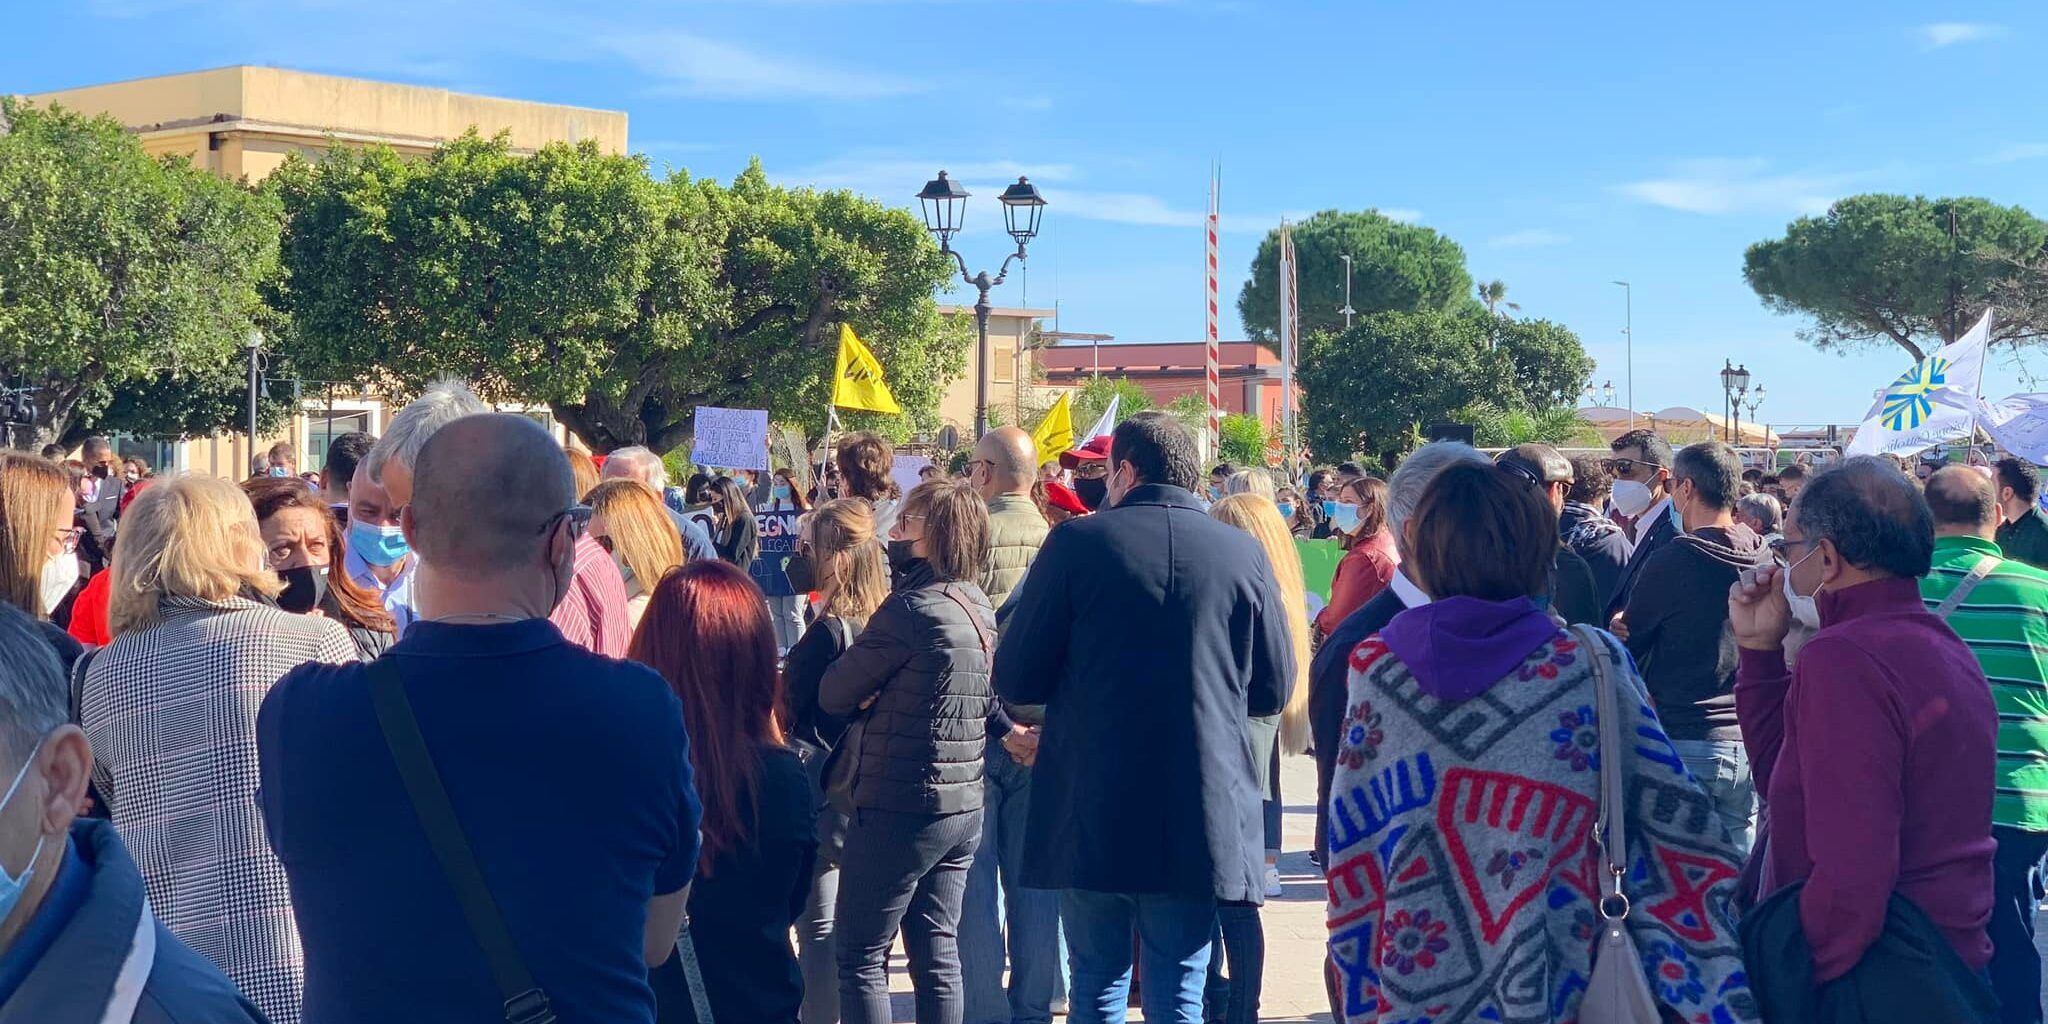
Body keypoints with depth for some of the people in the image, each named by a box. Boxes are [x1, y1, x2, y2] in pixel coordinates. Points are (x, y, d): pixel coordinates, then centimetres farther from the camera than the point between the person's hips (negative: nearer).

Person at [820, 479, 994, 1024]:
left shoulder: (910, 609, -19)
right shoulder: (979, 607, 7)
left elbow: (833, 695, -11)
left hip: (898, 810, -8)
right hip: (963, 807, 8)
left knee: (862, 957, 2)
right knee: (937, 950, 13)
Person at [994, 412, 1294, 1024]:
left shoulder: (1077, 542, -5)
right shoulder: (1243, 553, 0)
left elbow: (1014, 681, -4)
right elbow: (1272, 690, 7)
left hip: (1090, 818, -1)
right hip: (1201, 818, 1)